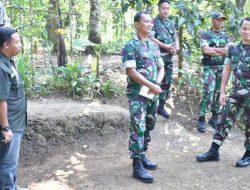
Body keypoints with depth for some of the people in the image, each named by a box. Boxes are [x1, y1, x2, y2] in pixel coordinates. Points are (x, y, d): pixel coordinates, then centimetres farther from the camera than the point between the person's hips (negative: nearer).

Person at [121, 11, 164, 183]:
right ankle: (137, 166, -2)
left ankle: (142, 156, 29)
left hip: (153, 94, 7)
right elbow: (131, 71, -16)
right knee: (138, 129, -6)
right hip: (138, 94, -7)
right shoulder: (131, 46, -9)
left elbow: (161, 68, 15)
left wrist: (157, 84, -5)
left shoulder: (154, 45, 13)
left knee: (148, 127, 14)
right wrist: (152, 86, -16)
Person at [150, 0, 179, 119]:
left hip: (169, 57, 7)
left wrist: (175, 48, -5)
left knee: (167, 82, 9)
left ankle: (161, 106, 18)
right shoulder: (154, 22, -3)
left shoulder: (171, 24, 17)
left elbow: (175, 39, 18)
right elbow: (151, 38, -15)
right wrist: (166, 46, -20)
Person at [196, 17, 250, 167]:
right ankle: (214, 151, 14)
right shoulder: (233, 48, 5)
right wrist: (222, 92, 6)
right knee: (225, 121, 6)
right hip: (236, 92, 4)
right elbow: (226, 70, 9)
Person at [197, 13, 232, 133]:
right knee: (208, 93, -14)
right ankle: (201, 119, -8)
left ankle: (215, 117, 19)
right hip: (209, 67, -4)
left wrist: (213, 49, -13)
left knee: (218, 93, 8)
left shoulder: (226, 36, 13)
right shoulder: (205, 35, 1)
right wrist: (222, 51, -9)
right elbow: (206, 50, -14)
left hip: (222, 68, 4)